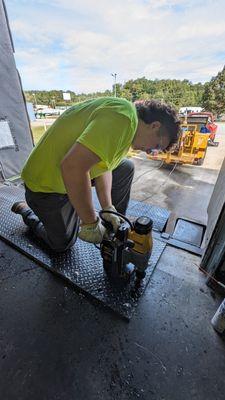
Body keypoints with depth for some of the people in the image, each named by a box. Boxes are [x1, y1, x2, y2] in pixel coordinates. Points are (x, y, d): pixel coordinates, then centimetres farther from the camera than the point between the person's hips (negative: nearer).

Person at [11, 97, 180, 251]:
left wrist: (108, 209, -7)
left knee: (126, 167, 6)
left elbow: (103, 164, 1)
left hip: (66, 171, 9)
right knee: (63, 244, 11)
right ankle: (26, 211, 29)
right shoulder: (124, 117, -28)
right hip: (47, 186, -8)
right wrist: (90, 223, -26)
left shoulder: (127, 119, 4)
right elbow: (73, 167, -38)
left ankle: (116, 227, 18)